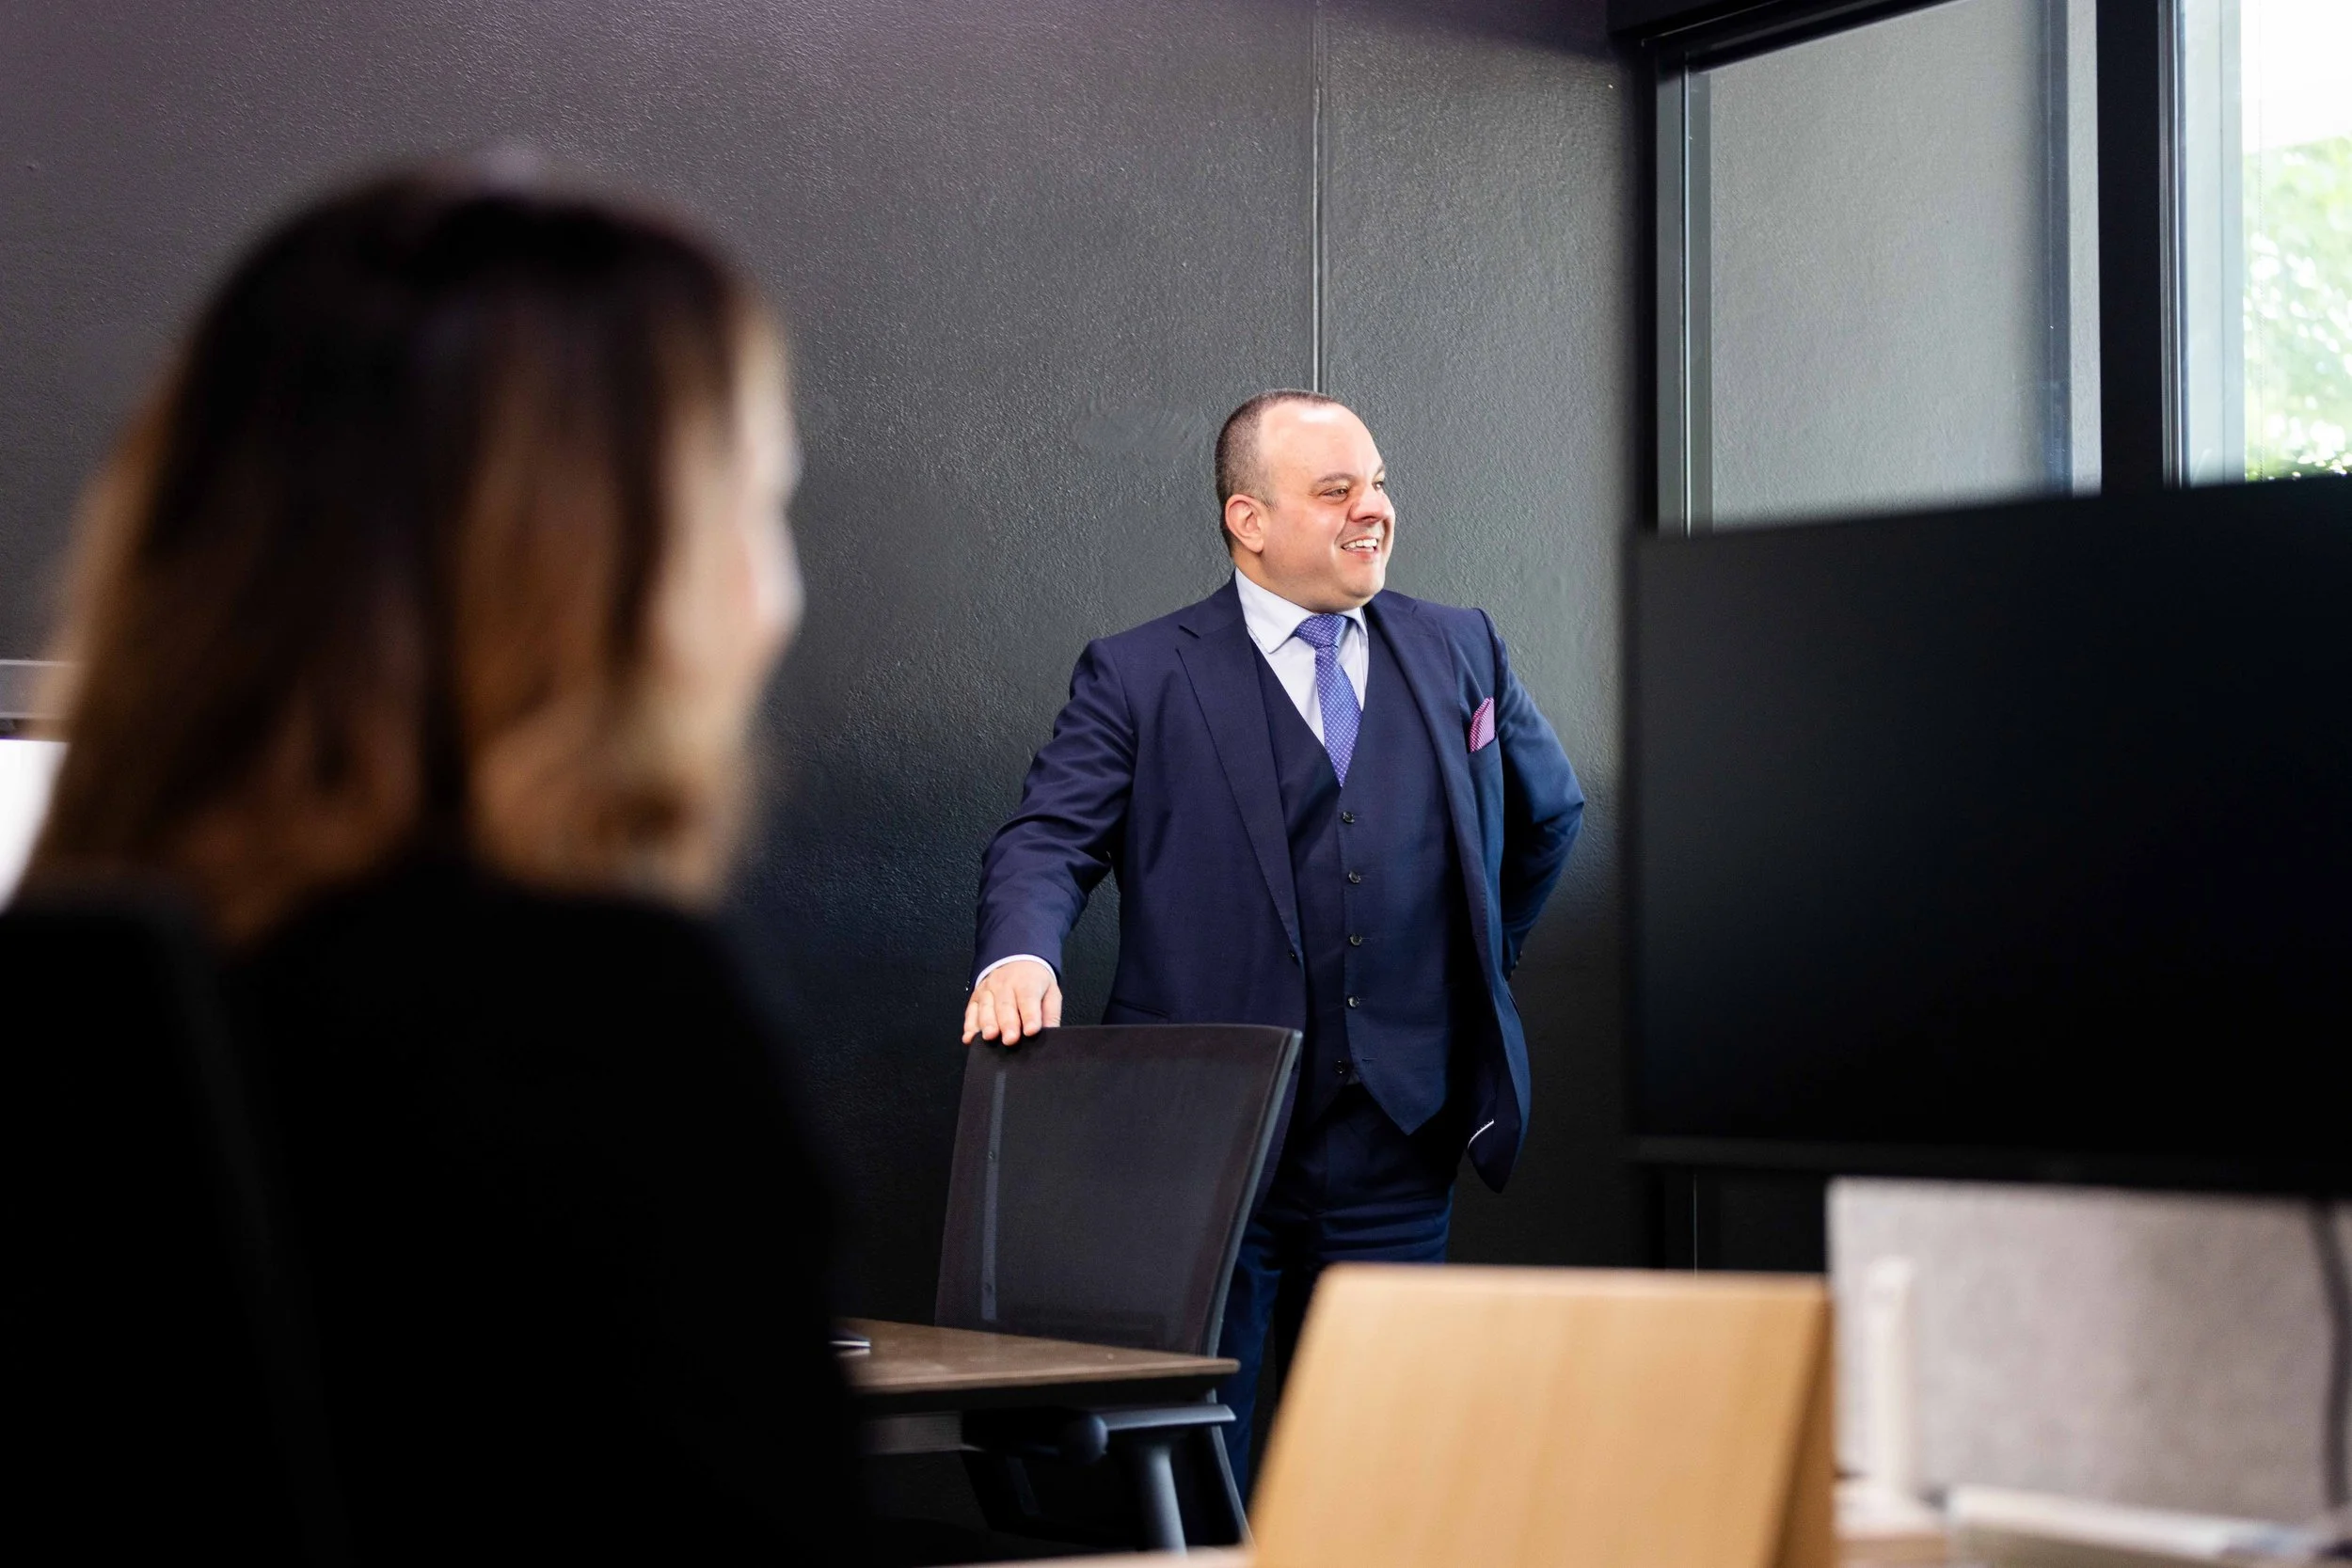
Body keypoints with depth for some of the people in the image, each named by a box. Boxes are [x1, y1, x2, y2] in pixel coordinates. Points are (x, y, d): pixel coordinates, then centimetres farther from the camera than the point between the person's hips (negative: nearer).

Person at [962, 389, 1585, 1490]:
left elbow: (1550, 812, 26)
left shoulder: (1460, 651, 11)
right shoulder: (1137, 678, 1)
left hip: (1398, 1151, 3)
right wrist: (1018, 957, -28)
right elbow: (1046, 841, -8)